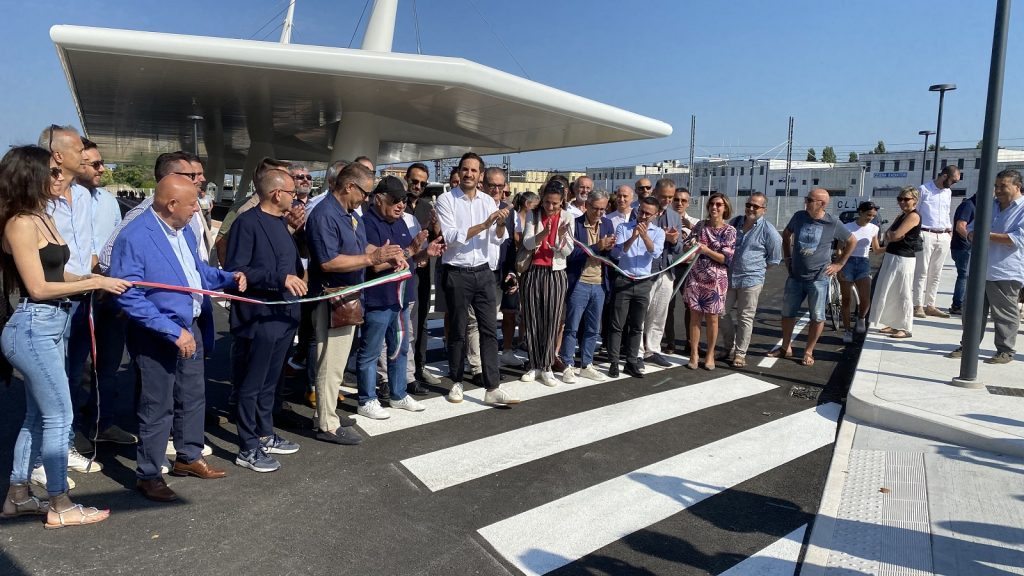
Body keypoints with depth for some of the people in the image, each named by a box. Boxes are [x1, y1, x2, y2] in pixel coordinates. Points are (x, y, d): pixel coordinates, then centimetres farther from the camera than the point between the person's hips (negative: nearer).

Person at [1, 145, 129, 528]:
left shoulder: (43, 217, 12)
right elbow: (38, 287, -17)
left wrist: (92, 280, -2)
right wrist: (95, 283, -13)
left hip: (50, 326, 9)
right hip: (32, 328, -9)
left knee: (38, 416, 17)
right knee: (60, 417, -2)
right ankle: (60, 507, 10)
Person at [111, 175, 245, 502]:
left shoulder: (184, 230, 3)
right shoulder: (133, 238, -22)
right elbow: (130, 299, -25)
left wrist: (228, 278, -3)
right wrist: (174, 332, -26)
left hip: (192, 328, 8)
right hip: (157, 337, -8)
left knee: (194, 397, 20)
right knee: (158, 407, 5)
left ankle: (189, 457, 39)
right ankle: (148, 475, 24)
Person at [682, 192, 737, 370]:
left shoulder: (729, 231, -4)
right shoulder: (700, 225, 5)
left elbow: (727, 258, -10)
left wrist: (706, 250, -19)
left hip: (716, 280, -2)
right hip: (695, 277, 2)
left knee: (712, 319, 6)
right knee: (695, 316, 3)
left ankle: (710, 354, 21)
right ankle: (694, 354, 13)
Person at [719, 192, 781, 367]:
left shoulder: (768, 231, -10)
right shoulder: (735, 221, 5)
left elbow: (774, 259, 0)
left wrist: (759, 268, 5)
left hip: (751, 280, -5)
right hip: (728, 277, 5)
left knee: (745, 318, 3)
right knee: (724, 314, 10)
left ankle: (740, 353, 13)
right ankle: (729, 348, 25)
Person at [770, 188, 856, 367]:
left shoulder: (833, 224, -8)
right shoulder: (799, 217, -1)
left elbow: (852, 242, 6)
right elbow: (786, 234, 18)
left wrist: (839, 264, 3)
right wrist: (787, 257, 12)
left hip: (818, 278, -3)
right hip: (795, 276, 3)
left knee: (817, 317, 3)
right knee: (787, 312, 10)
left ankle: (808, 352, 17)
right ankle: (785, 348, 24)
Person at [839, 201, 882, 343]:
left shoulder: (874, 228, 7)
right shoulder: (847, 227, -3)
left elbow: (876, 249, 16)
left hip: (863, 264, 2)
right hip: (847, 262, -2)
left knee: (865, 299, -12)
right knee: (846, 300, 0)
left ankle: (861, 318, 21)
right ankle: (847, 331, 10)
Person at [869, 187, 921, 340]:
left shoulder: (913, 216, -11)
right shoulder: (900, 216, 16)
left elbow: (895, 235, -19)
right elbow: (888, 237, 11)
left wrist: (890, 234, 1)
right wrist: (893, 235, -9)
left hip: (904, 259, -9)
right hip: (890, 257, 9)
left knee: (903, 295, -3)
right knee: (889, 293, 13)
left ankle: (906, 329, 4)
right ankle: (893, 324, 23)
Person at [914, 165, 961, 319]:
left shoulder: (948, 192, 17)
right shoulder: (924, 189, -2)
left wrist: (949, 228, 14)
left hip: (944, 237, 6)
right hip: (926, 235, -6)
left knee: (935, 273, 7)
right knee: (921, 272, -6)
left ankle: (930, 305, 11)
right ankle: (918, 306, -5)